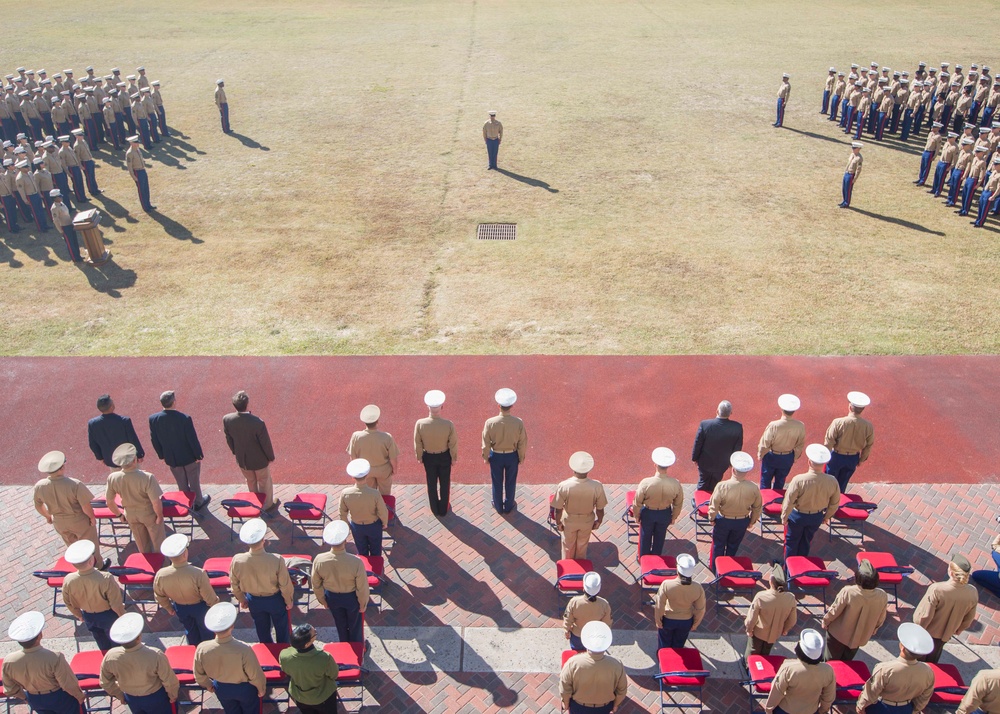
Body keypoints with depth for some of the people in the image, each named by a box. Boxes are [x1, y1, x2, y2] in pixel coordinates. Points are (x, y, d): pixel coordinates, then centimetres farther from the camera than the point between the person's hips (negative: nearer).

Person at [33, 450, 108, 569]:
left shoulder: (39, 486, -21)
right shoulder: (74, 485, -36)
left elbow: (38, 506, -2)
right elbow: (86, 507, -27)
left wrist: (47, 516, 18)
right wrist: (92, 518, -7)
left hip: (59, 523, 4)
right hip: (79, 521, -4)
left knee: (73, 545, 30)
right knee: (91, 543, 24)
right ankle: (99, 565, 46)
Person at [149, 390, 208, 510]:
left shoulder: (153, 419, -17)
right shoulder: (185, 418, -29)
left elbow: (154, 440, -5)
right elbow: (193, 439, -21)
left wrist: (162, 455, 10)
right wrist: (198, 455, -6)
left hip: (171, 459, 3)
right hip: (189, 456, -3)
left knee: (181, 483, 23)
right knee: (194, 481, 20)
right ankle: (198, 502, 38)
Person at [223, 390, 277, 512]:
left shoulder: (227, 419, -23)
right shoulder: (258, 423, -36)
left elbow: (229, 440, -5)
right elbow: (265, 443, -21)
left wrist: (236, 453, 14)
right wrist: (271, 457, -1)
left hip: (242, 460, 4)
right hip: (259, 460, -4)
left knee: (251, 482, 30)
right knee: (264, 482, 24)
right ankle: (268, 504, 46)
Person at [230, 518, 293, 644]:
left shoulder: (237, 561, -27)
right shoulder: (277, 560, -35)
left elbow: (234, 584, -8)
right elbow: (285, 585, -21)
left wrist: (241, 600, 12)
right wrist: (289, 601, -1)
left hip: (254, 601, 2)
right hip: (275, 600, -2)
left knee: (262, 630, 29)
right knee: (281, 628, 27)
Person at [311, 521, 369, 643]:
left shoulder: (319, 560, -28)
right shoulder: (356, 562, -37)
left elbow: (316, 585, -10)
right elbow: (362, 587, -22)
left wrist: (322, 600, 9)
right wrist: (363, 603, -2)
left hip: (332, 598, 2)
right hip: (351, 598, -2)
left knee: (340, 624, 30)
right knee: (355, 624, 27)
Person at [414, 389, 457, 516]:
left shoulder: (420, 423, -26)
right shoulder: (448, 425, -29)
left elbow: (417, 443, -11)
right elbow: (453, 444, -15)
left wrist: (419, 457, 7)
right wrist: (454, 457, 4)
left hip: (428, 457, 1)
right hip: (444, 457, -1)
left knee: (431, 483, 21)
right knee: (444, 483, 21)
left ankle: (435, 509, 38)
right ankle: (443, 509, 37)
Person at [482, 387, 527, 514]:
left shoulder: (490, 422, -26)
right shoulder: (518, 423, -24)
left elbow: (486, 443, -12)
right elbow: (522, 443, -11)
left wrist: (485, 457, 5)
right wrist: (521, 458, 6)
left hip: (496, 456, 0)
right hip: (512, 456, 0)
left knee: (497, 482, 22)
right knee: (510, 482, 23)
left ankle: (498, 506, 40)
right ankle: (508, 506, 41)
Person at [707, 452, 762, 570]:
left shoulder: (722, 486, -32)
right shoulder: (754, 488, -24)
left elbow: (714, 506, -19)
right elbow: (757, 508, -7)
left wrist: (711, 519, 0)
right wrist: (752, 521, 12)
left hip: (723, 520, -2)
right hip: (742, 522, 2)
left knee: (718, 545, 23)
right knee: (733, 546, 28)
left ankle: (715, 568, 43)